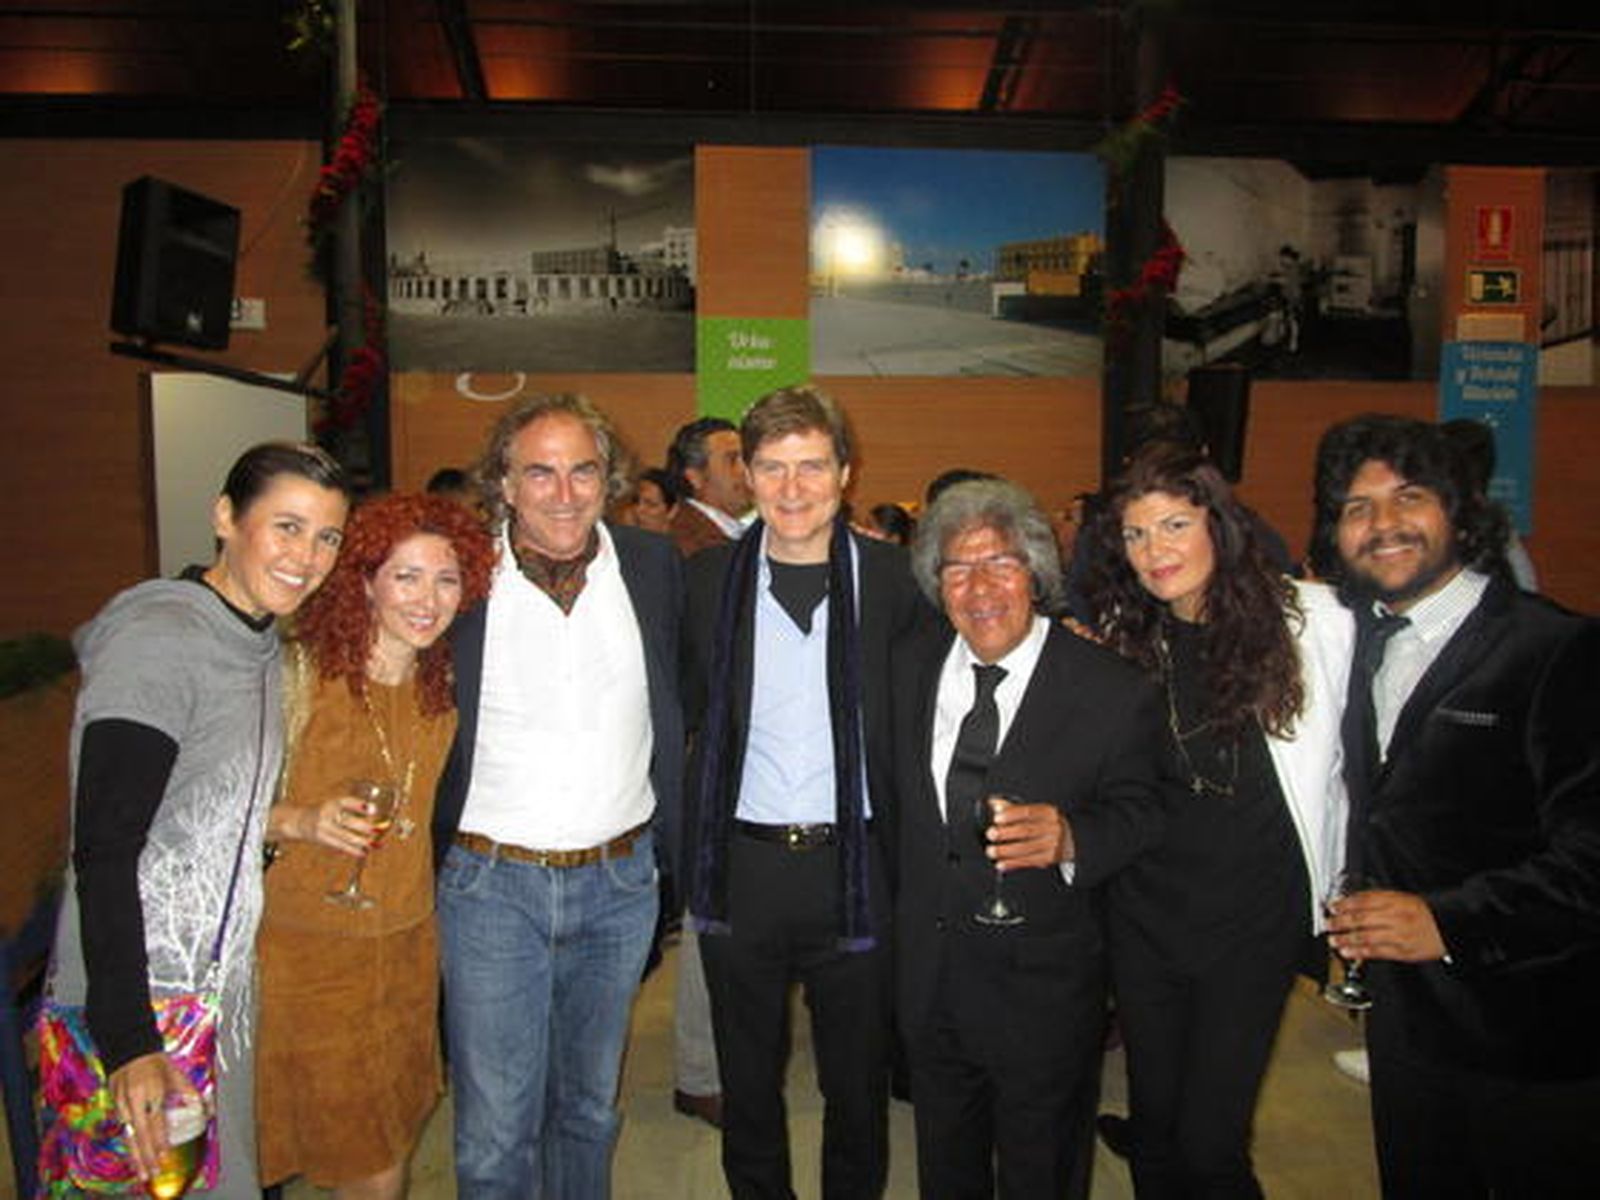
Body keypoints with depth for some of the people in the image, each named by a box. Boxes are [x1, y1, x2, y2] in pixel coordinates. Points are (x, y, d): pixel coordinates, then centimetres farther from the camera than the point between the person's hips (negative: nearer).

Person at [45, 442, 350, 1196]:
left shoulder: (263, 641, 7)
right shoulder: (159, 638, -20)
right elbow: (103, 852, -23)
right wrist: (129, 1042, -26)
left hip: (226, 985, 8)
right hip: (137, 1000, -8)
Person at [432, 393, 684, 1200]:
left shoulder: (653, 565, 0)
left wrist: (673, 845, 7)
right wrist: (419, 861, -2)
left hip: (618, 882, 2)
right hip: (491, 883, -2)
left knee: (589, 1107, 19)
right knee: (494, 1132, 6)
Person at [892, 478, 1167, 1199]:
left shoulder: (1112, 691, -16)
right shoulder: (911, 665, -2)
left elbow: (1140, 812, -13)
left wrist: (1067, 837, -32)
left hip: (1043, 984, -4)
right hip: (927, 970, 4)